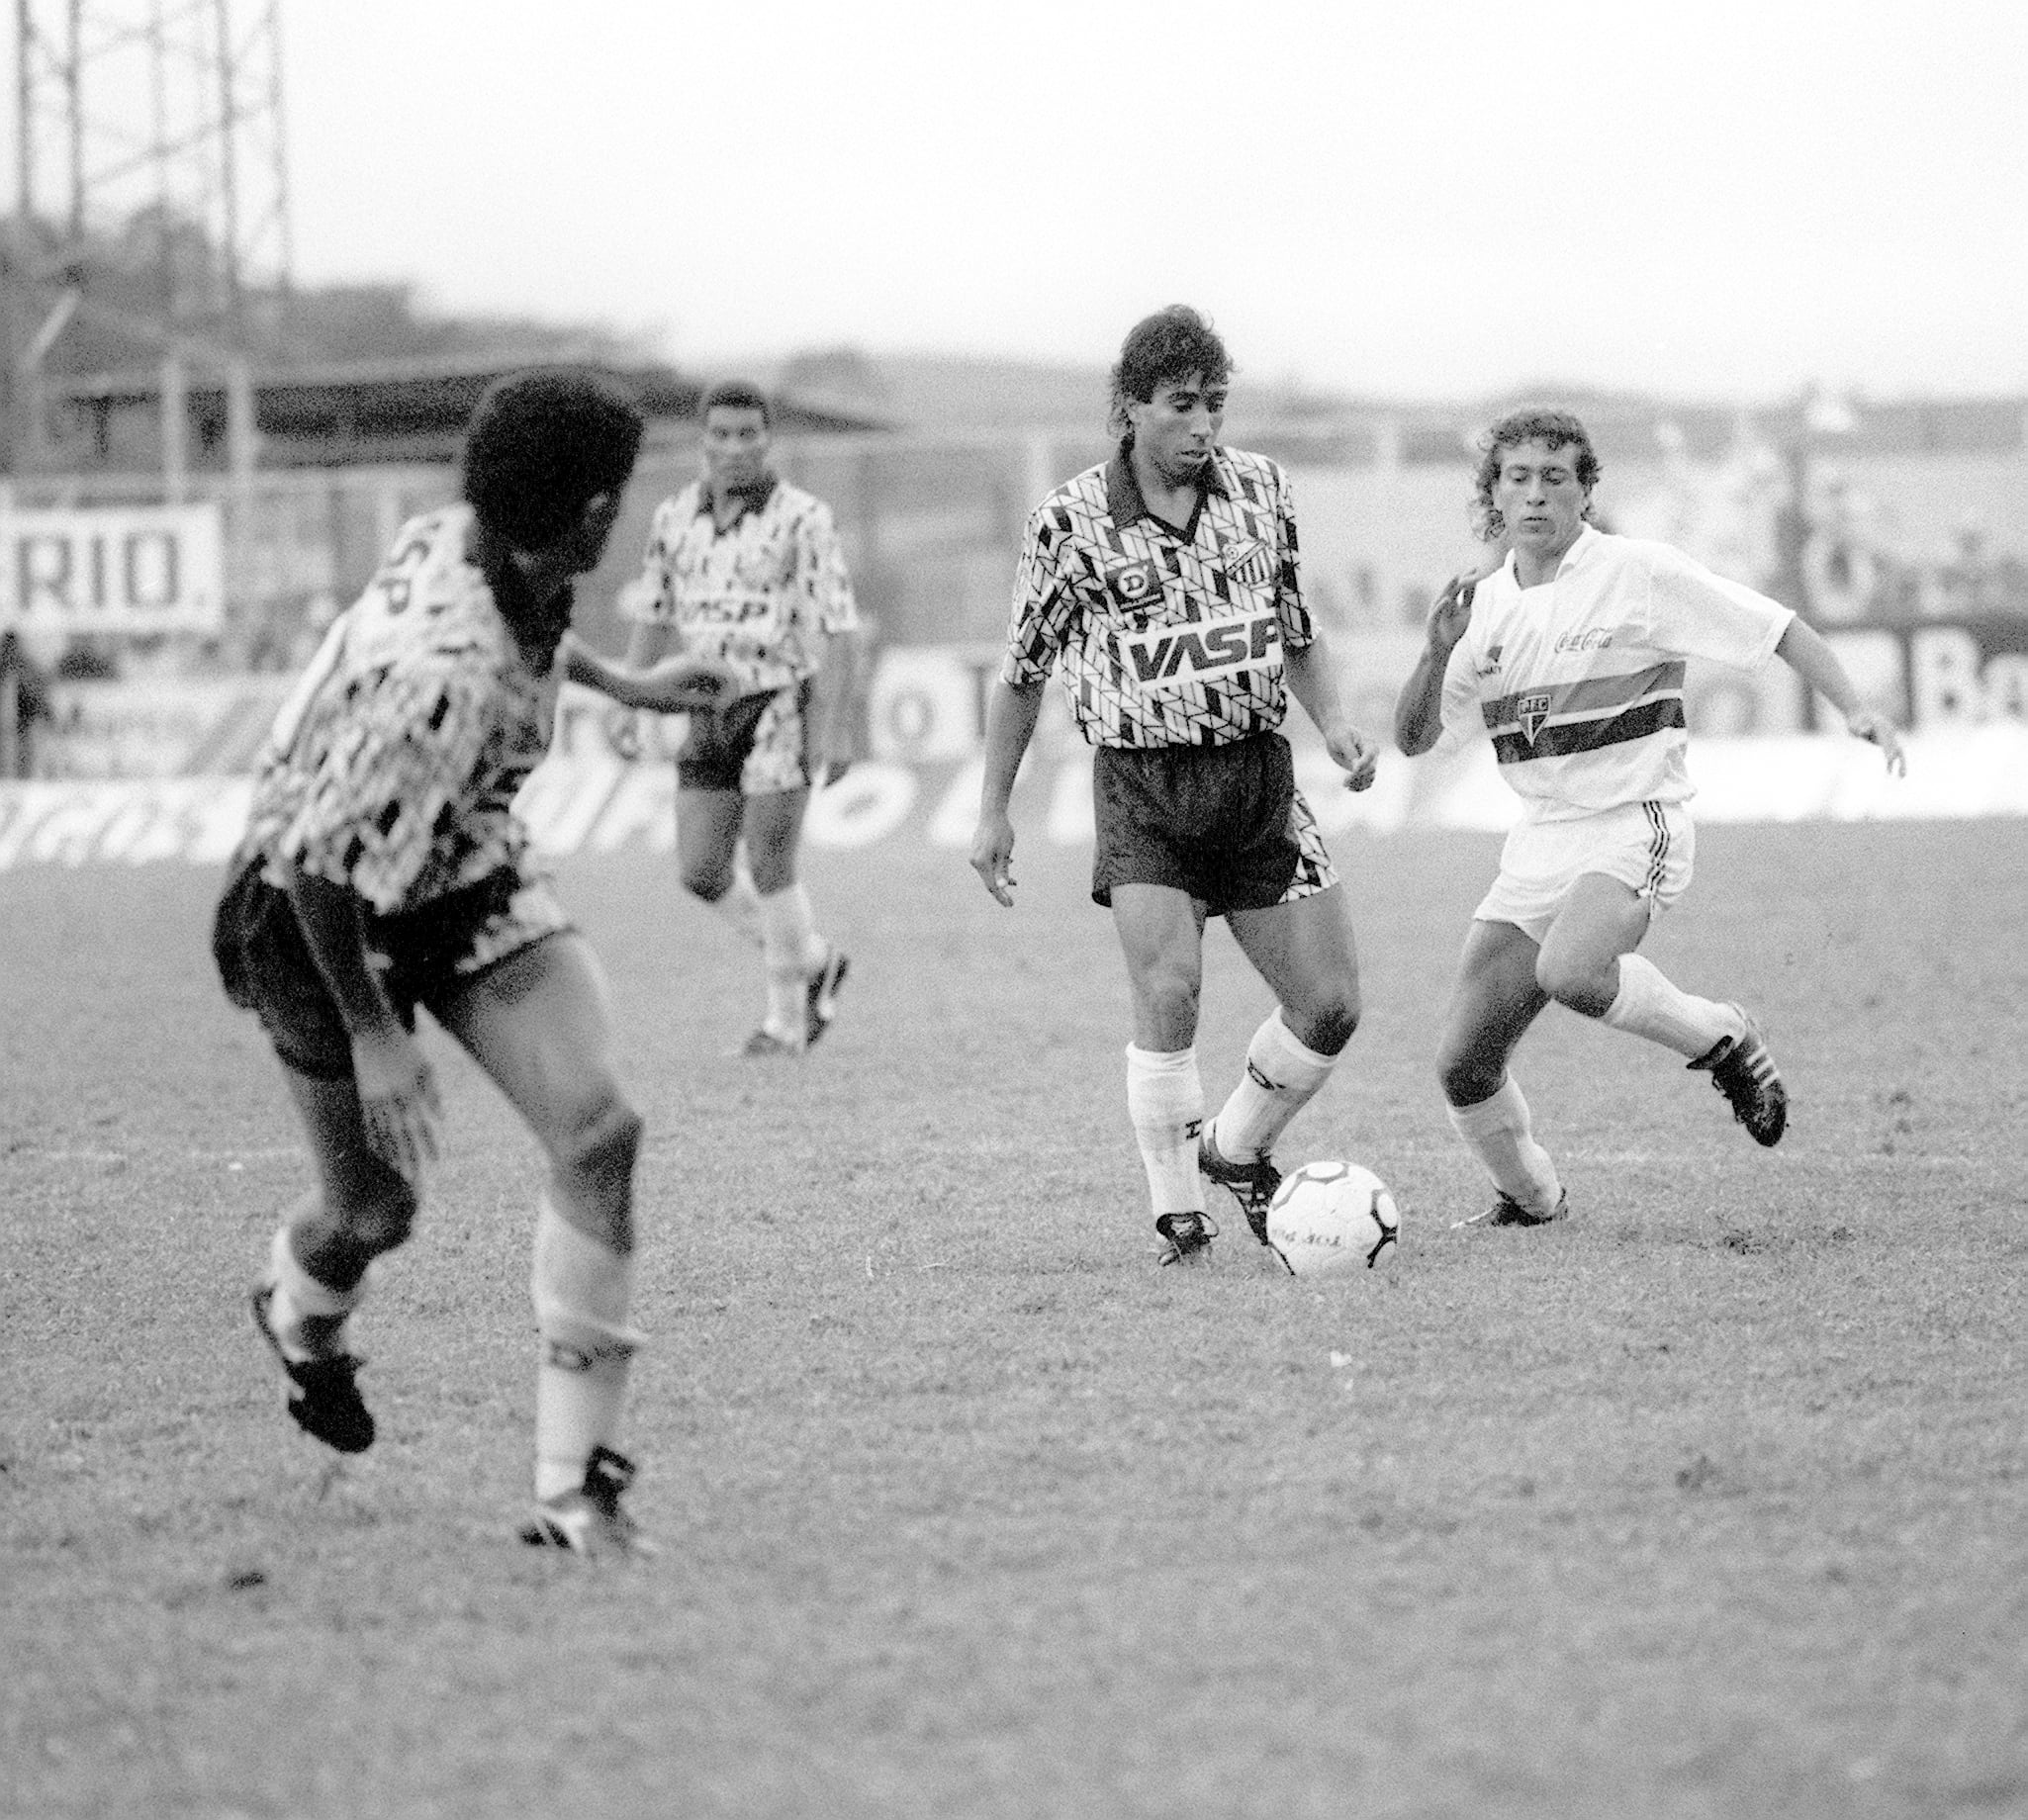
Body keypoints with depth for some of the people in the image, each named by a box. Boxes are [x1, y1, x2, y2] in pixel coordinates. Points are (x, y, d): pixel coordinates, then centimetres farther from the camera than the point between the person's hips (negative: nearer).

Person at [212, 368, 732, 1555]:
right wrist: (374, 1034, -23)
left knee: (600, 1131, -10)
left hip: (469, 878, 7)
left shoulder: (470, 539, -14)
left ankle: (576, 1482, -6)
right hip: (329, 917, -7)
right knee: (379, 1205, 7)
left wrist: (623, 686, 27)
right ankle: (301, 1317, 49)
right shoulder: (439, 675, -38)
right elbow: (322, 863, -31)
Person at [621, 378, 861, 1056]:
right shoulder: (676, 518, 4)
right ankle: (813, 963, 23)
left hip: (784, 707, -6)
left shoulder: (802, 519, -12)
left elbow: (840, 630, -14)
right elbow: (654, 618, 14)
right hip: (713, 714, 6)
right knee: (703, 873, 1)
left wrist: (833, 728, -20)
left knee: (767, 866, -9)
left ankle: (786, 1016, 7)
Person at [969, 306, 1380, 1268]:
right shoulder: (1071, 520, -7)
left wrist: (1334, 722, -1)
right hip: (1143, 783, -4)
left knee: (1330, 1006, 0)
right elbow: (1023, 669, 3)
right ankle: (1179, 1214, -5)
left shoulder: (1260, 487, 3)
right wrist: (993, 811, 5)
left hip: (1257, 771, 4)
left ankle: (1236, 1150, 26)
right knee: (1168, 991, -19)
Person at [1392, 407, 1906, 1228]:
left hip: (1635, 828, -5)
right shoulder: (1484, 605, 8)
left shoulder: (1638, 573, -6)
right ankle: (1530, 1199, 28)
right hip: (1540, 842, 5)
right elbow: (1413, 739, 9)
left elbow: (1777, 630, -4)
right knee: (1463, 1066, 0)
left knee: (1568, 971, -36)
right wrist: (1437, 651, -9)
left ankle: (1721, 1037, -9)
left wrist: (1854, 707, -17)